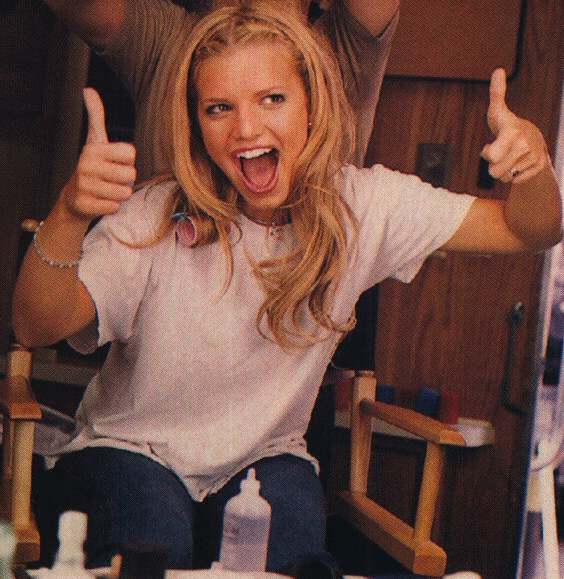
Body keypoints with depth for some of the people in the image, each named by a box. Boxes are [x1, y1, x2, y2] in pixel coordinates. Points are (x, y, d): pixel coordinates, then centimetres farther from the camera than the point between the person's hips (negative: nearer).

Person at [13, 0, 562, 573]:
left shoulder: (362, 206, -10)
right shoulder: (156, 218, -19)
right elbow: (38, 326, -29)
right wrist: (69, 214, -49)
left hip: (265, 457, 2)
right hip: (130, 451, -2)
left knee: (287, 557, -28)